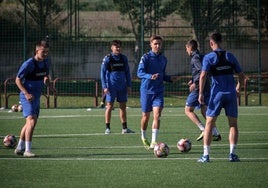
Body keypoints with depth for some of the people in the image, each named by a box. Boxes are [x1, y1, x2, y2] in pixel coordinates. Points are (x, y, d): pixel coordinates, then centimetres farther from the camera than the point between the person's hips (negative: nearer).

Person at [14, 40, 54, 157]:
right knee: (31, 121, -20)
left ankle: (20, 148, 31)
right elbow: (18, 80, -13)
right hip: (27, 97, -9)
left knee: (30, 123, 17)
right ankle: (27, 150, -21)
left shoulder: (45, 63, 5)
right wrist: (26, 93, -23)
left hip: (36, 97, 9)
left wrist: (51, 87, 1)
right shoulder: (28, 64, -18)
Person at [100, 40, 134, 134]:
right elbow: (103, 73, -3)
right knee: (109, 106, -4)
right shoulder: (107, 59, -4)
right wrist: (104, 87, -10)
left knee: (123, 106, 6)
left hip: (122, 86, 5)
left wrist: (129, 85, 10)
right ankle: (107, 128, 0)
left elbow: (127, 72, 16)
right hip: (111, 86, -4)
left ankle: (124, 128, 10)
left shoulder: (124, 58, 9)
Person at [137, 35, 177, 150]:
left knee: (157, 115, -13)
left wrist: (170, 79, 3)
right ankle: (144, 137, 33)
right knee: (146, 116, 7)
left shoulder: (163, 59, 11)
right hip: (146, 90, -3)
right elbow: (139, 73, -15)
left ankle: (153, 142, -16)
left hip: (158, 91, 3)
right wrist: (150, 76, -32)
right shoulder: (146, 57, -6)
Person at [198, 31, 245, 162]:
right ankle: (232, 154, 1)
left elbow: (203, 75, -15)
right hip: (231, 93, 2)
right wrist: (238, 87, 30)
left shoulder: (208, 57, -2)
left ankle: (206, 155, 0)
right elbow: (241, 75, 12)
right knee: (233, 124, 9)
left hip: (217, 94, -2)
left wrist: (201, 94, -11)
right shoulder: (230, 56, 8)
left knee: (209, 123, 4)